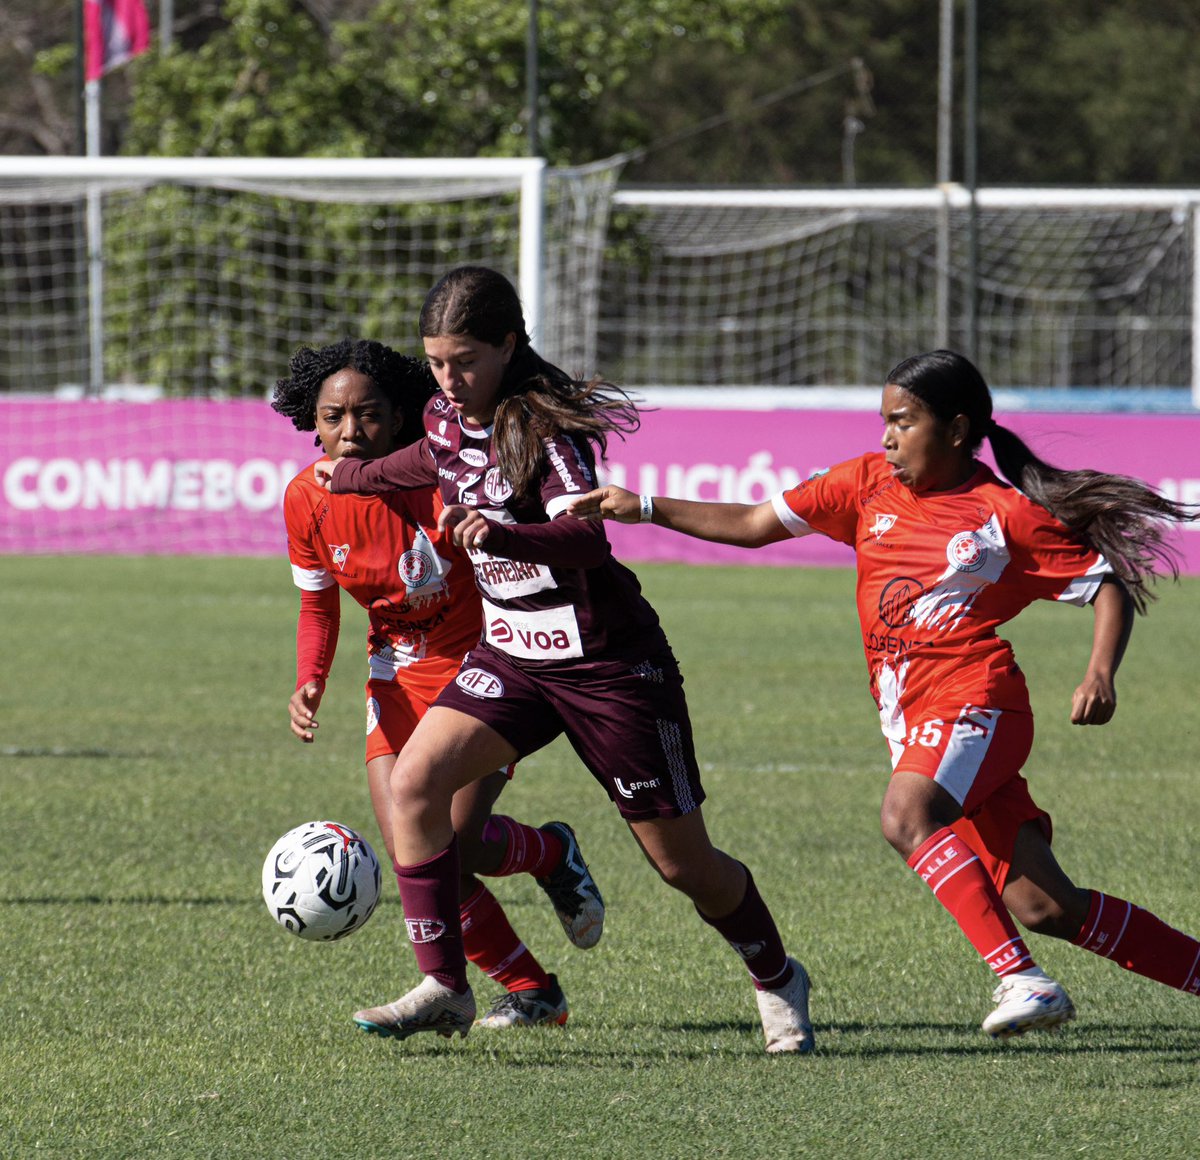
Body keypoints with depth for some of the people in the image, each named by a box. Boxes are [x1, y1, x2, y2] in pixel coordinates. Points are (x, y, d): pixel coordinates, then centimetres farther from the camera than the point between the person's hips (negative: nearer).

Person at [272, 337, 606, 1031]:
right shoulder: (309, 499, -6)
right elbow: (319, 608, 8)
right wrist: (309, 686, -10)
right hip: (398, 681, 5)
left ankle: (553, 853, 16)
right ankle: (531, 992, 11)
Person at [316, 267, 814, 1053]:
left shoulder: (545, 427, -20)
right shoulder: (450, 421, 2)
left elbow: (586, 539, -35)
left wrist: (503, 534, -53)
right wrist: (350, 476, 42)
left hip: (609, 663, -6)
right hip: (511, 654, 7)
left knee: (681, 860, 2)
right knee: (414, 783, -16)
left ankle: (778, 980, 29)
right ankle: (444, 988, -10)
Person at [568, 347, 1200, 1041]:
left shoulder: (1006, 514, -2)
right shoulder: (869, 484, 13)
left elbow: (1111, 584, 2)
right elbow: (752, 525, 17)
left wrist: (1101, 676, -15)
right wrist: (641, 508, 9)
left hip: (974, 702, -6)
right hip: (912, 720, 6)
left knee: (908, 813, -35)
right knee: (1043, 907, -2)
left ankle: (1022, 979, -41)